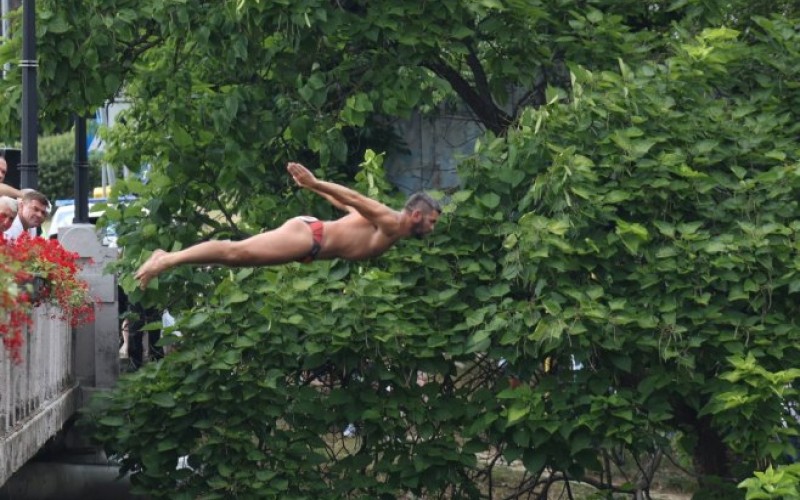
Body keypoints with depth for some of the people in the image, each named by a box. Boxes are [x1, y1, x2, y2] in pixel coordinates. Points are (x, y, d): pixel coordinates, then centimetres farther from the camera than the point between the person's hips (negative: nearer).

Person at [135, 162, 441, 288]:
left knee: (237, 257, 8)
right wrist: (315, 184, -29)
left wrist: (314, 186, 34)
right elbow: (354, 199, -21)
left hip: (310, 239, 10)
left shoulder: (387, 225, 19)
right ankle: (167, 261, -23)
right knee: (236, 252, -17)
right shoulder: (392, 224, -11)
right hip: (306, 236, -10)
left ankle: (167, 258, 8)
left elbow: (345, 204, 28)